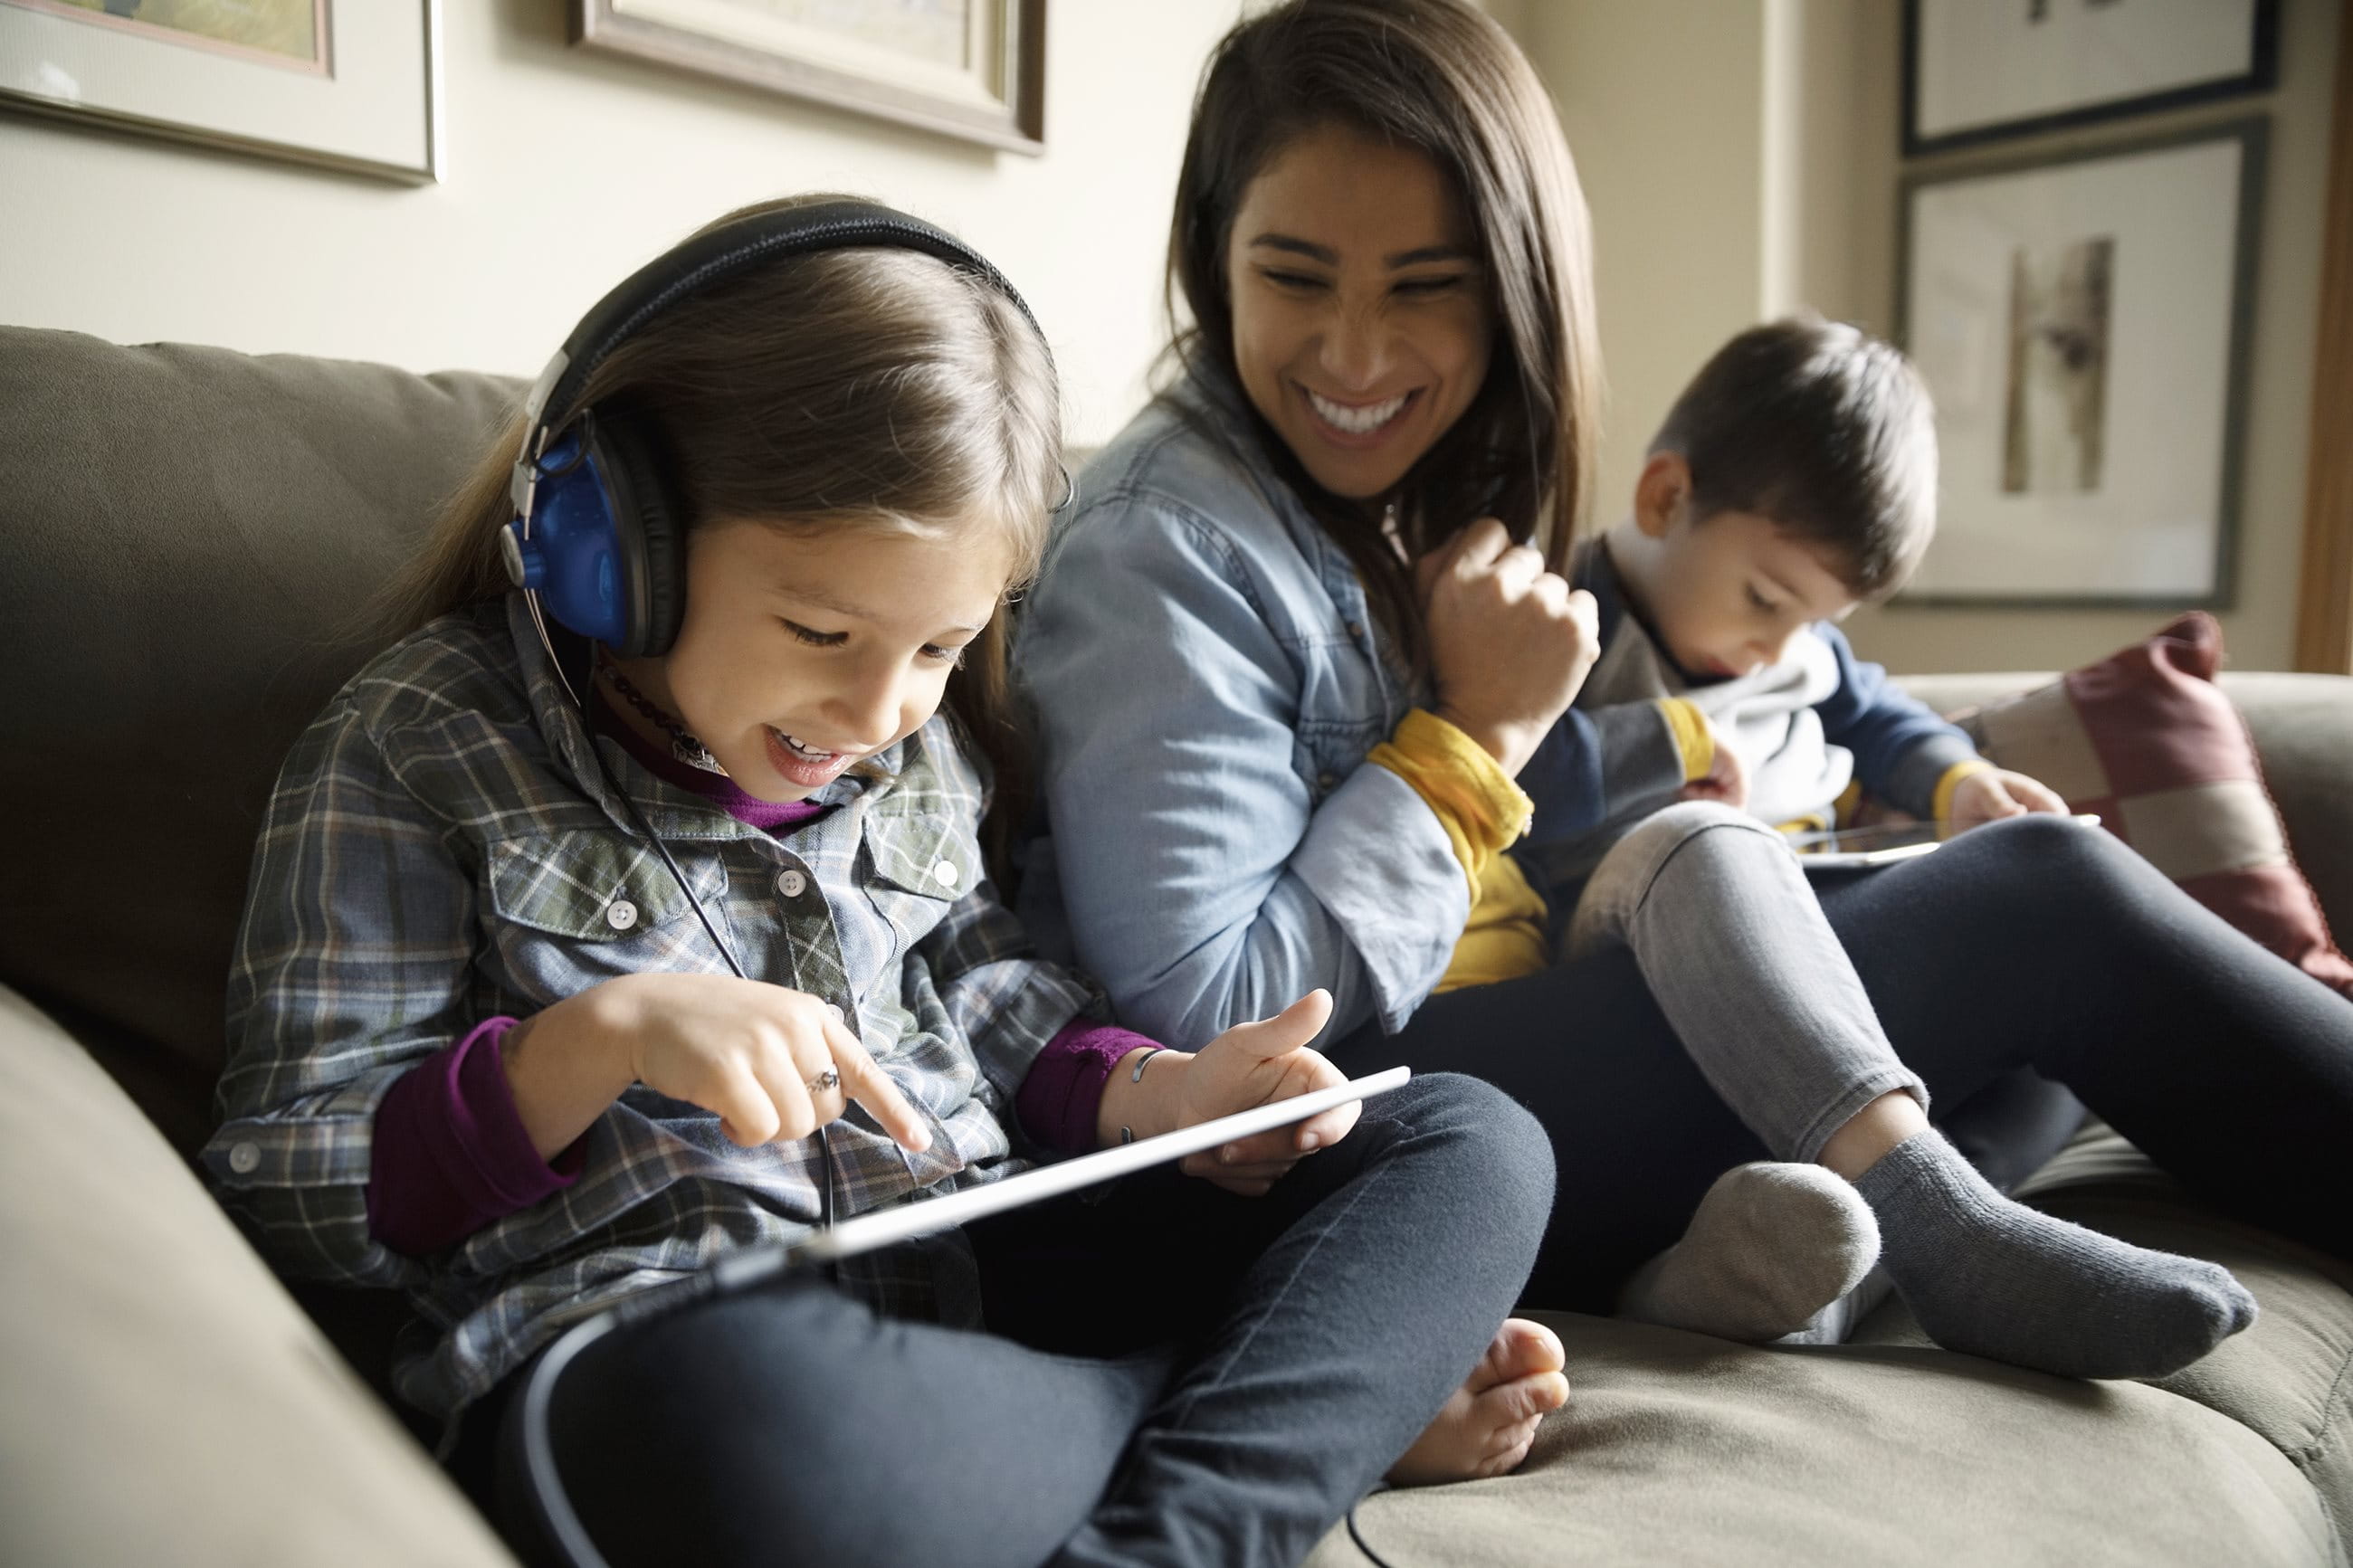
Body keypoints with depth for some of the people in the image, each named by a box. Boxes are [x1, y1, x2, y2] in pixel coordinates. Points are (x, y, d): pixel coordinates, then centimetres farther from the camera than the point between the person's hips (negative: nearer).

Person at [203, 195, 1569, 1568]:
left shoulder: (924, 745, 13)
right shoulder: (420, 745, 0)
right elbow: (276, 1181, -1)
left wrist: (1157, 1095, 0)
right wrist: (603, 1037, -17)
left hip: (981, 1283, 5)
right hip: (658, 1340, -4)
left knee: (1474, 1146, -5)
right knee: (738, 1412, -42)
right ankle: (1334, 1404, -17)